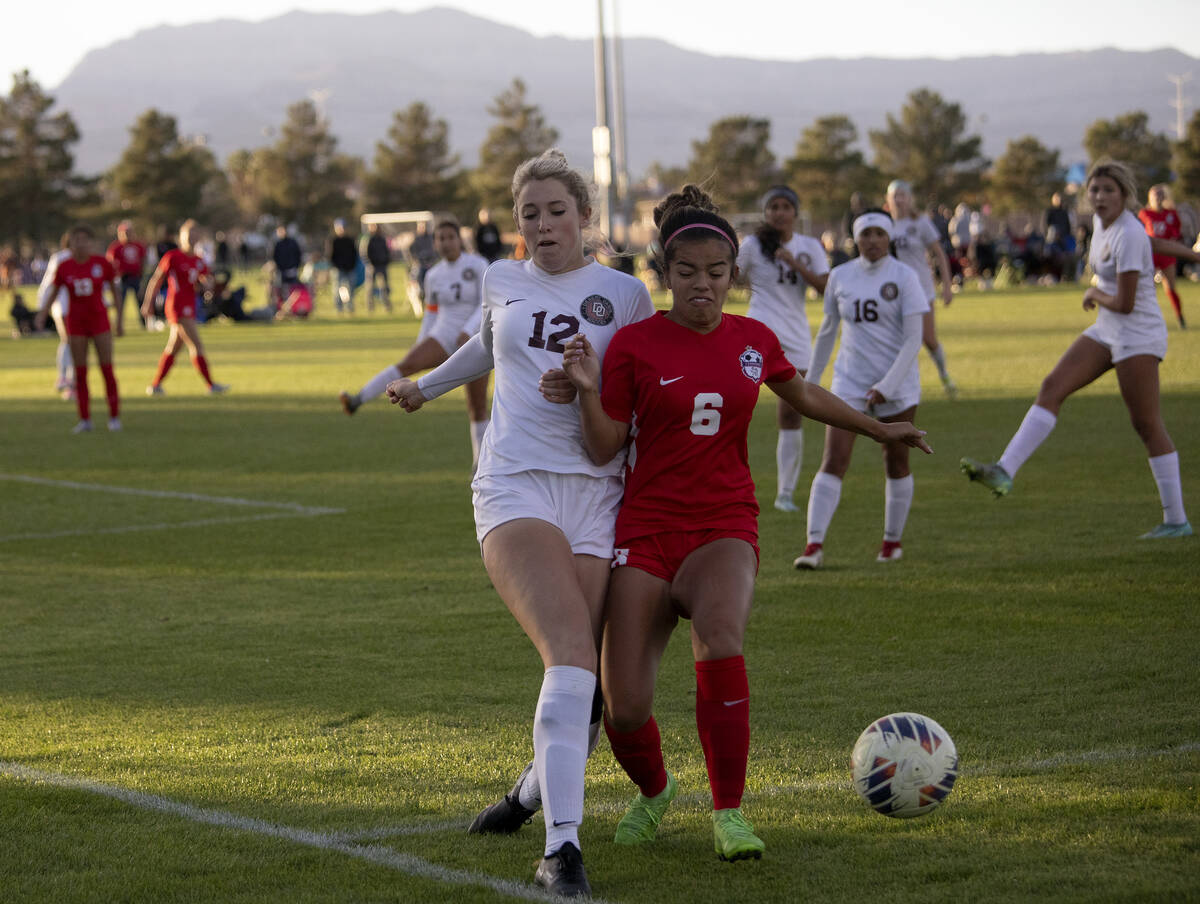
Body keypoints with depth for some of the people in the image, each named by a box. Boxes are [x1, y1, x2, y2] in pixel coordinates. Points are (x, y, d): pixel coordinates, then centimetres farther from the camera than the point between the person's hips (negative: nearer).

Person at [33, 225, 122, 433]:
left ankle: (114, 417, 6)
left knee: (107, 369, -3)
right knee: (80, 371, 1)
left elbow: (114, 289, 5)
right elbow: (53, 292, 6)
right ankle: (85, 420, 6)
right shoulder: (64, 267, -3)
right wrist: (42, 314, -10)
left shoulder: (102, 263, -5)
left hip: (99, 320, -1)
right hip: (75, 322, 1)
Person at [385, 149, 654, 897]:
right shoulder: (502, 283, 13)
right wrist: (428, 385, 51)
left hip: (595, 493, 1)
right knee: (571, 657, -23)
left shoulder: (625, 293, 8)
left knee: (586, 684, -3)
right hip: (514, 489, -1)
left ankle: (537, 789, 29)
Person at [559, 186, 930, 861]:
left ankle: (729, 813, -16)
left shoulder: (753, 341, 5)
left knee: (720, 645, -32)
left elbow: (802, 394, 26)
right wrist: (588, 391, -19)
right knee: (625, 711, -9)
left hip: (724, 529, 1)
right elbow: (605, 449, -2)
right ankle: (654, 791, 28)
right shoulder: (634, 344, -3)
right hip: (646, 532, -1)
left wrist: (880, 430, 31)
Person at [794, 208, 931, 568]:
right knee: (833, 462, -10)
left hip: (897, 383, -2)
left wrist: (887, 387, -17)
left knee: (896, 463, 8)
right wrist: (812, 378, 20)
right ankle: (814, 545, -16)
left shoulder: (904, 278, -7)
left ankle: (892, 540, 24)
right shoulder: (841, 277, 4)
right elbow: (827, 329, 16)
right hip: (850, 382, 2)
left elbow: (914, 339, -10)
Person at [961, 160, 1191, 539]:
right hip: (1106, 331, 9)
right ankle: (1005, 471, -15)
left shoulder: (1128, 235, -21)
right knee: (1052, 387, -5)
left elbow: (1124, 304, -23)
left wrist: (1095, 295, -4)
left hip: (1139, 335, -9)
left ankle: (1177, 520, 3)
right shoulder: (1100, 222, 7)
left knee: (1146, 424, -4)